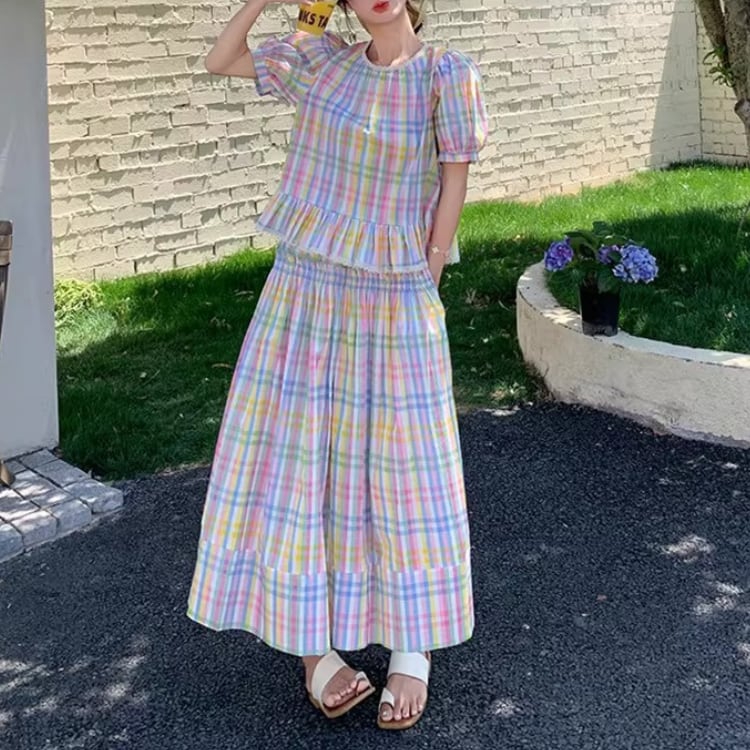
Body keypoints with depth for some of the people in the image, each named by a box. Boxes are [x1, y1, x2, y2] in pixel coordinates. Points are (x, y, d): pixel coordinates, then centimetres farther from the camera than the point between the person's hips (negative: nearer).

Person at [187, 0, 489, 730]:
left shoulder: (446, 73, -5)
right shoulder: (322, 59, 4)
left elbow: (455, 179, -4)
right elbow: (219, 62, 10)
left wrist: (424, 285, -4)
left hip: (395, 300, -3)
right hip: (304, 292, 3)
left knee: (405, 470, 4)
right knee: (294, 458, 5)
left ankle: (412, 651, 19)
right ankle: (314, 644, 20)